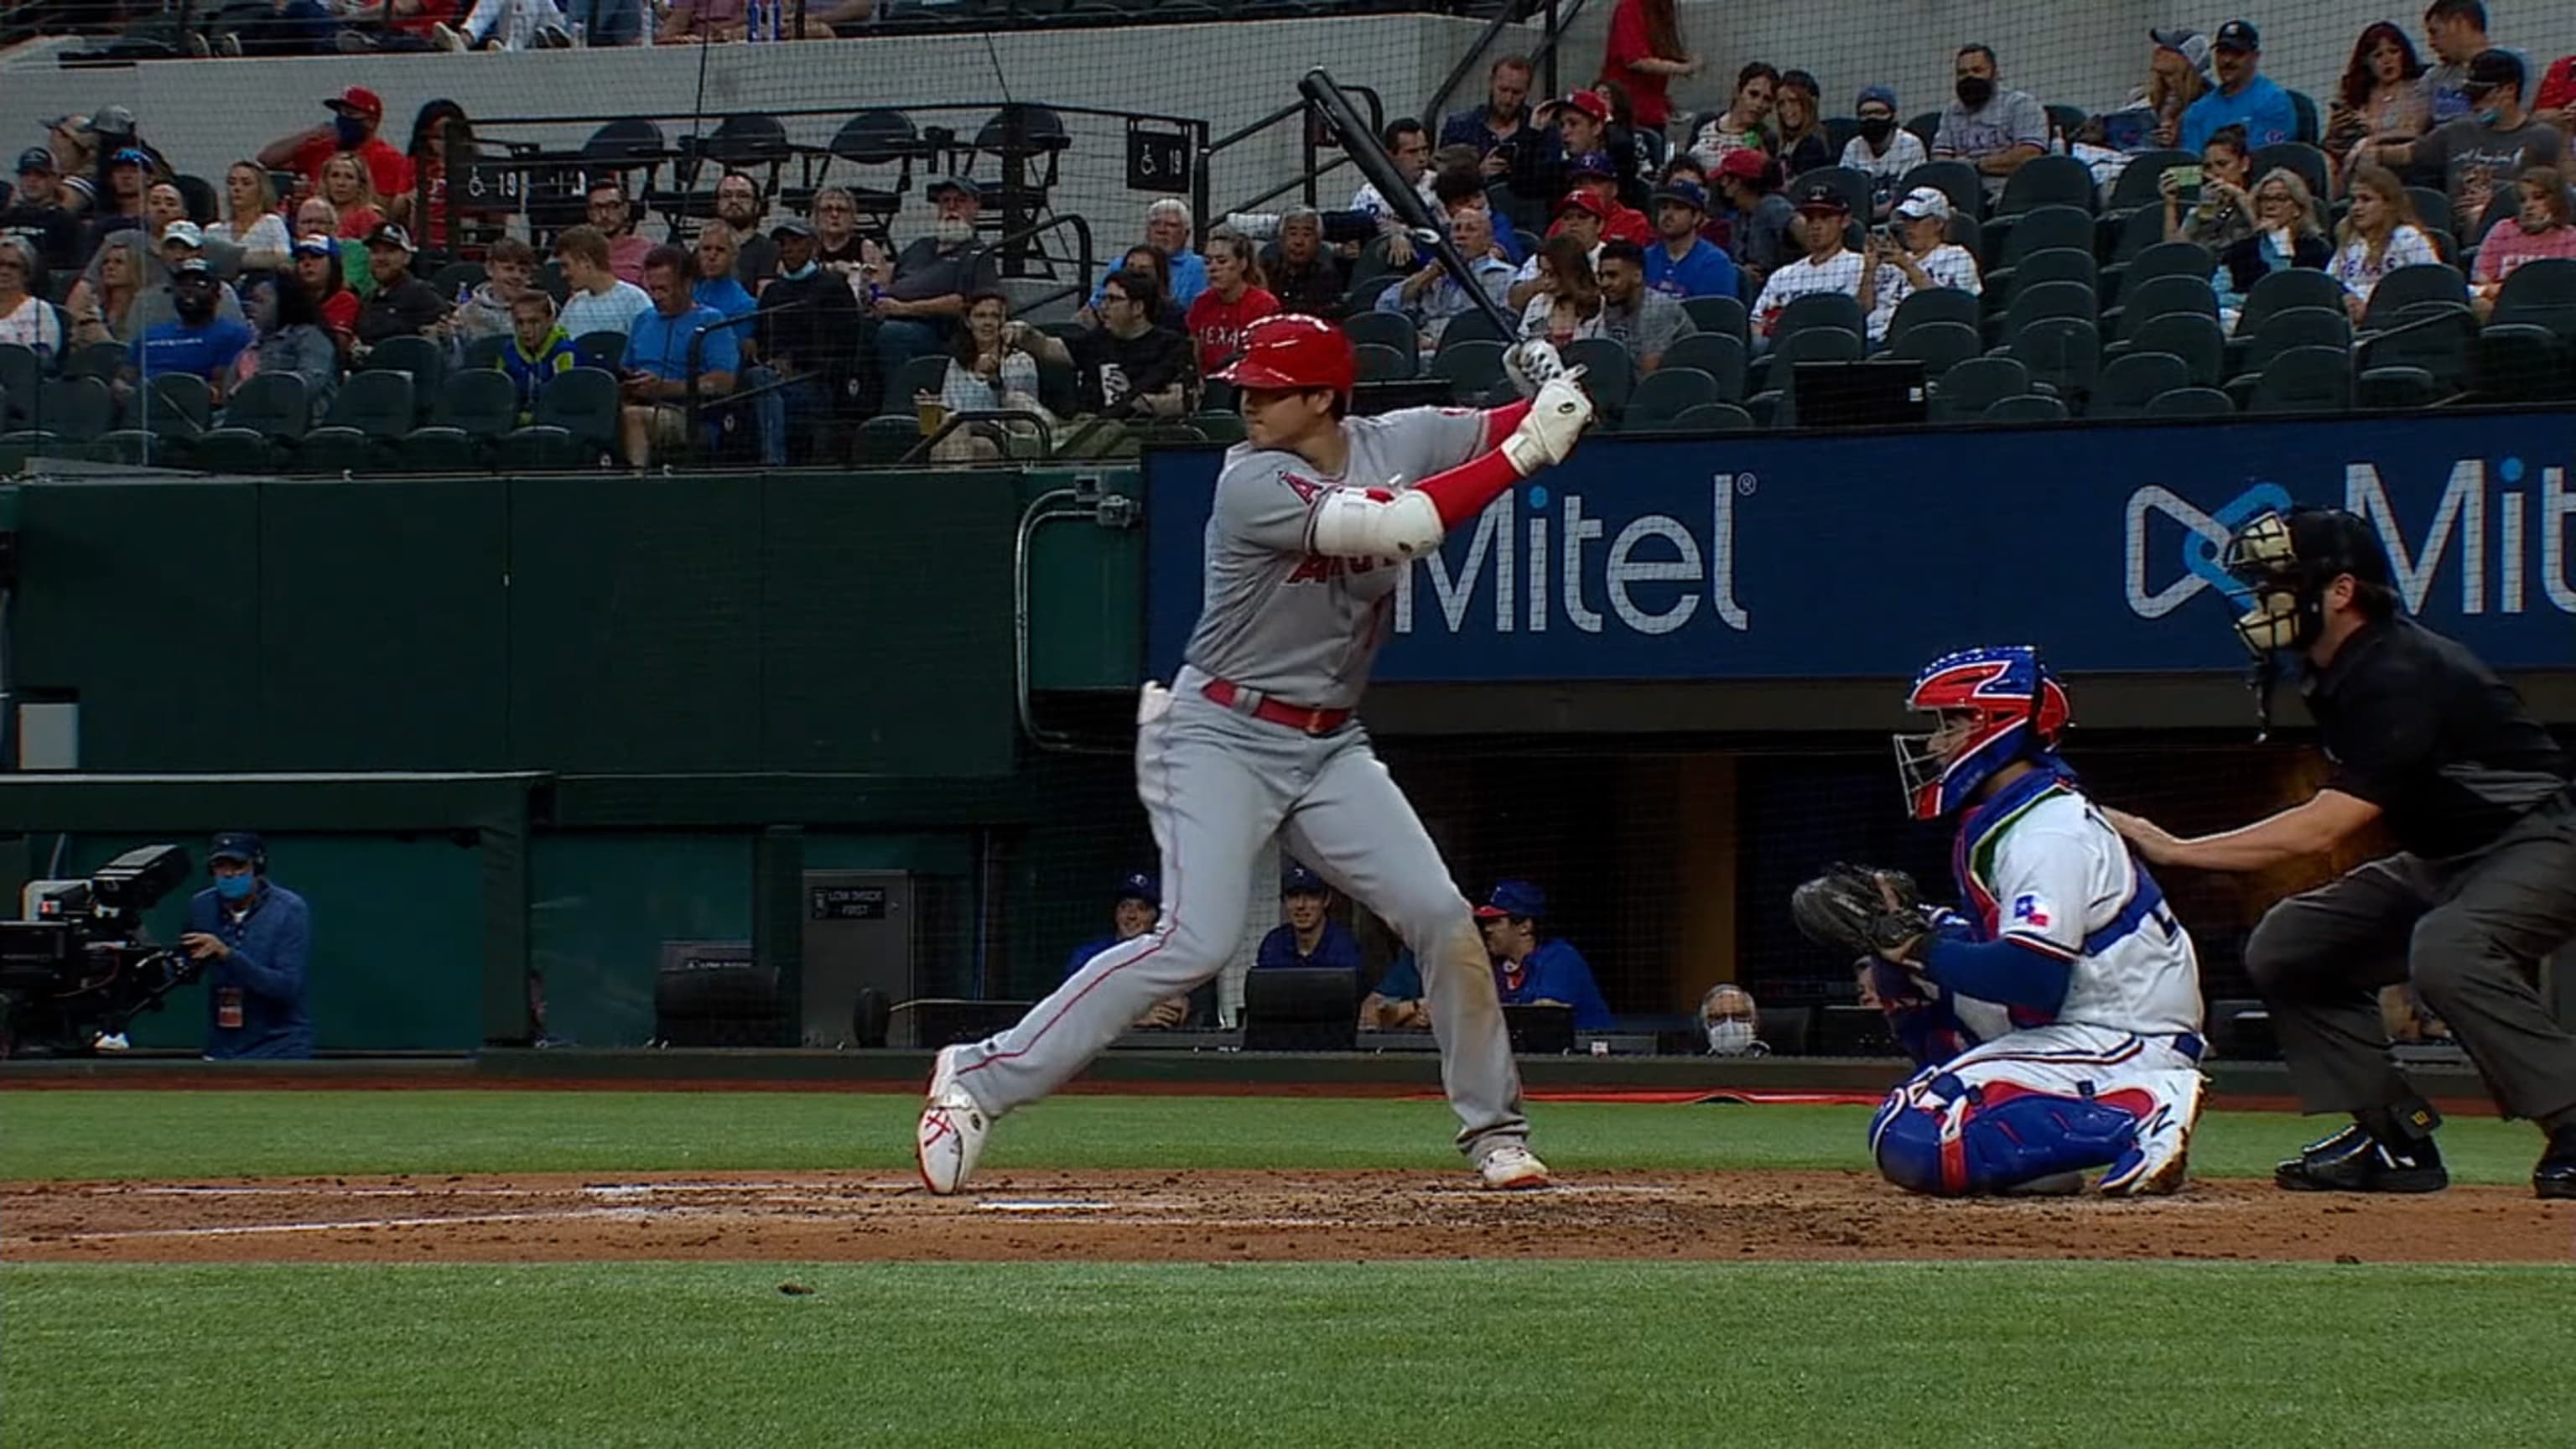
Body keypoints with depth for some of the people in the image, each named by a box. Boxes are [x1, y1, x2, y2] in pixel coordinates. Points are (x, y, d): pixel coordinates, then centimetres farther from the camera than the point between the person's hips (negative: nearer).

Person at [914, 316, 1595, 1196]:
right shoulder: (1255, 484, -19)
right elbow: (1397, 526, -30)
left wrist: (1552, 401, -20)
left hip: (1328, 747, 6)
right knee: (1194, 942, -20)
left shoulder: (1393, 444, 2)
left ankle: (1493, 1131, 12)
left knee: (1441, 918, -3)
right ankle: (981, 1079, -14)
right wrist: (1524, 453, -31)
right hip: (1222, 736, -6)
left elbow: (1508, 432, 4)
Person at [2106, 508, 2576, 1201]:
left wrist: (2175, 850, -27)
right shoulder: (2336, 675, 4)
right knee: (2287, 943, 2)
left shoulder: (2401, 675, -26)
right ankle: (2393, 1139, 3)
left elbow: (2321, 831, -30)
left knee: (2447, 950, -37)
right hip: (2443, 862, 10)